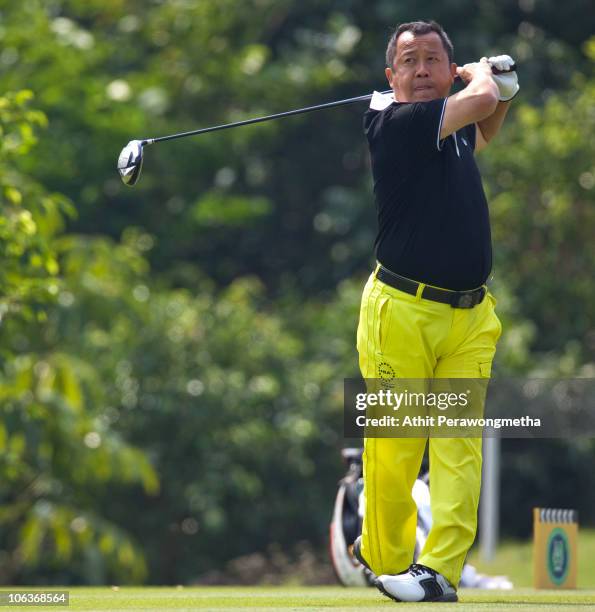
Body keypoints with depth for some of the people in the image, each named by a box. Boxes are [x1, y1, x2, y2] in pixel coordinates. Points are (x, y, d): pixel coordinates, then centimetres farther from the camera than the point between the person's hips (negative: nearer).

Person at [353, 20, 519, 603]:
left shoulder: (453, 130, 15)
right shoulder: (394, 123, -9)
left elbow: (482, 133, 41)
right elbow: (477, 100, -18)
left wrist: (503, 91, 22)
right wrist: (483, 74, 5)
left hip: (469, 317, 6)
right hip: (402, 311, -6)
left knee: (459, 445, -7)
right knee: (394, 446, -3)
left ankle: (440, 569, -12)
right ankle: (384, 558, 13)